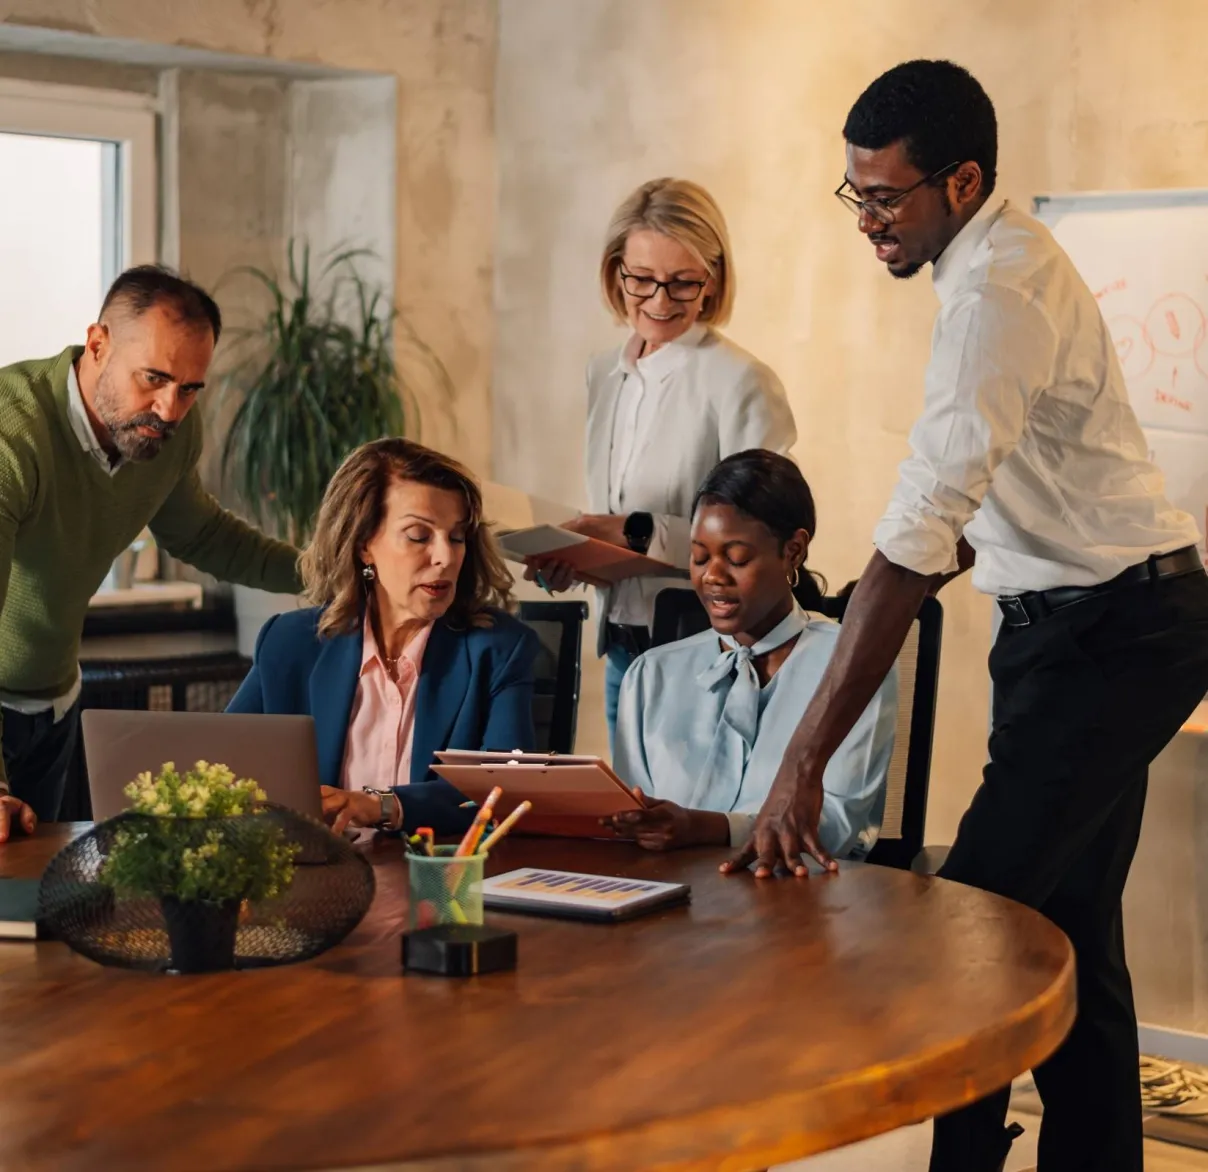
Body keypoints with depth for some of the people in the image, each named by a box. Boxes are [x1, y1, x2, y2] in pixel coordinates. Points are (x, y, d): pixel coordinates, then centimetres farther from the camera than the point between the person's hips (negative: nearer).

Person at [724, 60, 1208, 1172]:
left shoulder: (1002, 293, -23)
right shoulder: (1009, 259, 8)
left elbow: (918, 535, -31)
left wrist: (804, 762, -33)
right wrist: (871, 609, 7)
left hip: (1111, 631, -10)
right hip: (1096, 621, 10)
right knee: (1070, 925, 14)